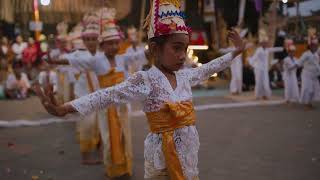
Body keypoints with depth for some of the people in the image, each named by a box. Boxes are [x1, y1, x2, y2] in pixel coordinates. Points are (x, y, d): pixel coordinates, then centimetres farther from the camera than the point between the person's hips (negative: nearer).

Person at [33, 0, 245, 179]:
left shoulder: (184, 75, 2)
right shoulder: (146, 80, -18)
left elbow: (207, 69, 20)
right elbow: (110, 95, -28)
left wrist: (235, 53, 27)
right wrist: (64, 108, -39)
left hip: (189, 148, 6)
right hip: (164, 150, -6)